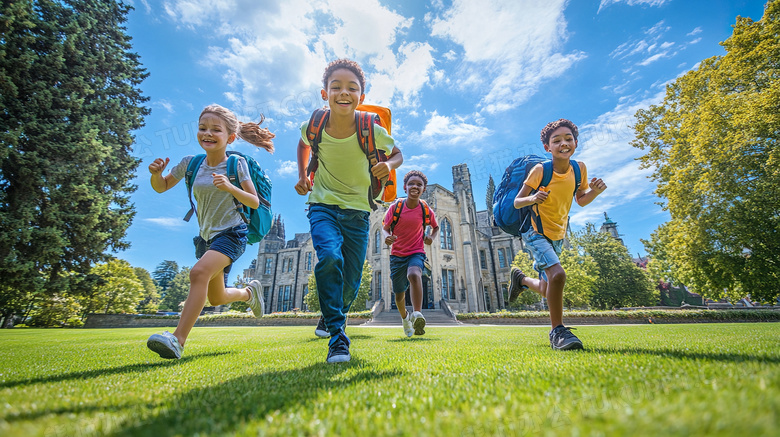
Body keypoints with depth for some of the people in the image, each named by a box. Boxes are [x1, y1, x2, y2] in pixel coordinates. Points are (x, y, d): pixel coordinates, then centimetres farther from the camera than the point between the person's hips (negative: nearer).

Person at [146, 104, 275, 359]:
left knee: (199, 271, -32)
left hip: (232, 233, -6)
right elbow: (161, 187, 13)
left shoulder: (236, 163, -8)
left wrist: (229, 188, -26)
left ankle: (178, 340, -28)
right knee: (216, 298, 15)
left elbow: (255, 202, -9)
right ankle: (249, 293, 44)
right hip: (206, 236, 6)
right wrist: (156, 173, -9)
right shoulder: (191, 163, 3)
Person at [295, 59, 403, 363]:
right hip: (323, 205, 0)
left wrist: (388, 165, -18)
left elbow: (397, 154, 4)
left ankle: (330, 318, 36)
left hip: (357, 212, 1)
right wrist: (302, 176, 4)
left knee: (351, 283, 3)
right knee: (330, 257, -30)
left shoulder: (372, 131, -13)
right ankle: (337, 336, -15)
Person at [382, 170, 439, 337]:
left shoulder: (426, 210, -6)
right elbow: (385, 228, -4)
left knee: (414, 274, -37)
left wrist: (431, 237, -9)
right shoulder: (396, 207, -9)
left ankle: (417, 314, -37)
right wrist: (386, 237, -28)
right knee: (399, 295, 10)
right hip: (397, 255, 1)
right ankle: (405, 317, 41)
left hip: (416, 253, -1)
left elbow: (436, 227, 13)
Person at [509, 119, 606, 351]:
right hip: (536, 233, -5)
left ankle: (520, 278, 43)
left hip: (558, 235, 6)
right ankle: (557, 331, -9)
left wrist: (595, 191, -15)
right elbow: (517, 202, -15)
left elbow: (581, 200, 6)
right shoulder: (540, 170, -19)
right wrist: (533, 198, -35)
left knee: (546, 289, 11)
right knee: (557, 275, -28)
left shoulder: (579, 168, -6)